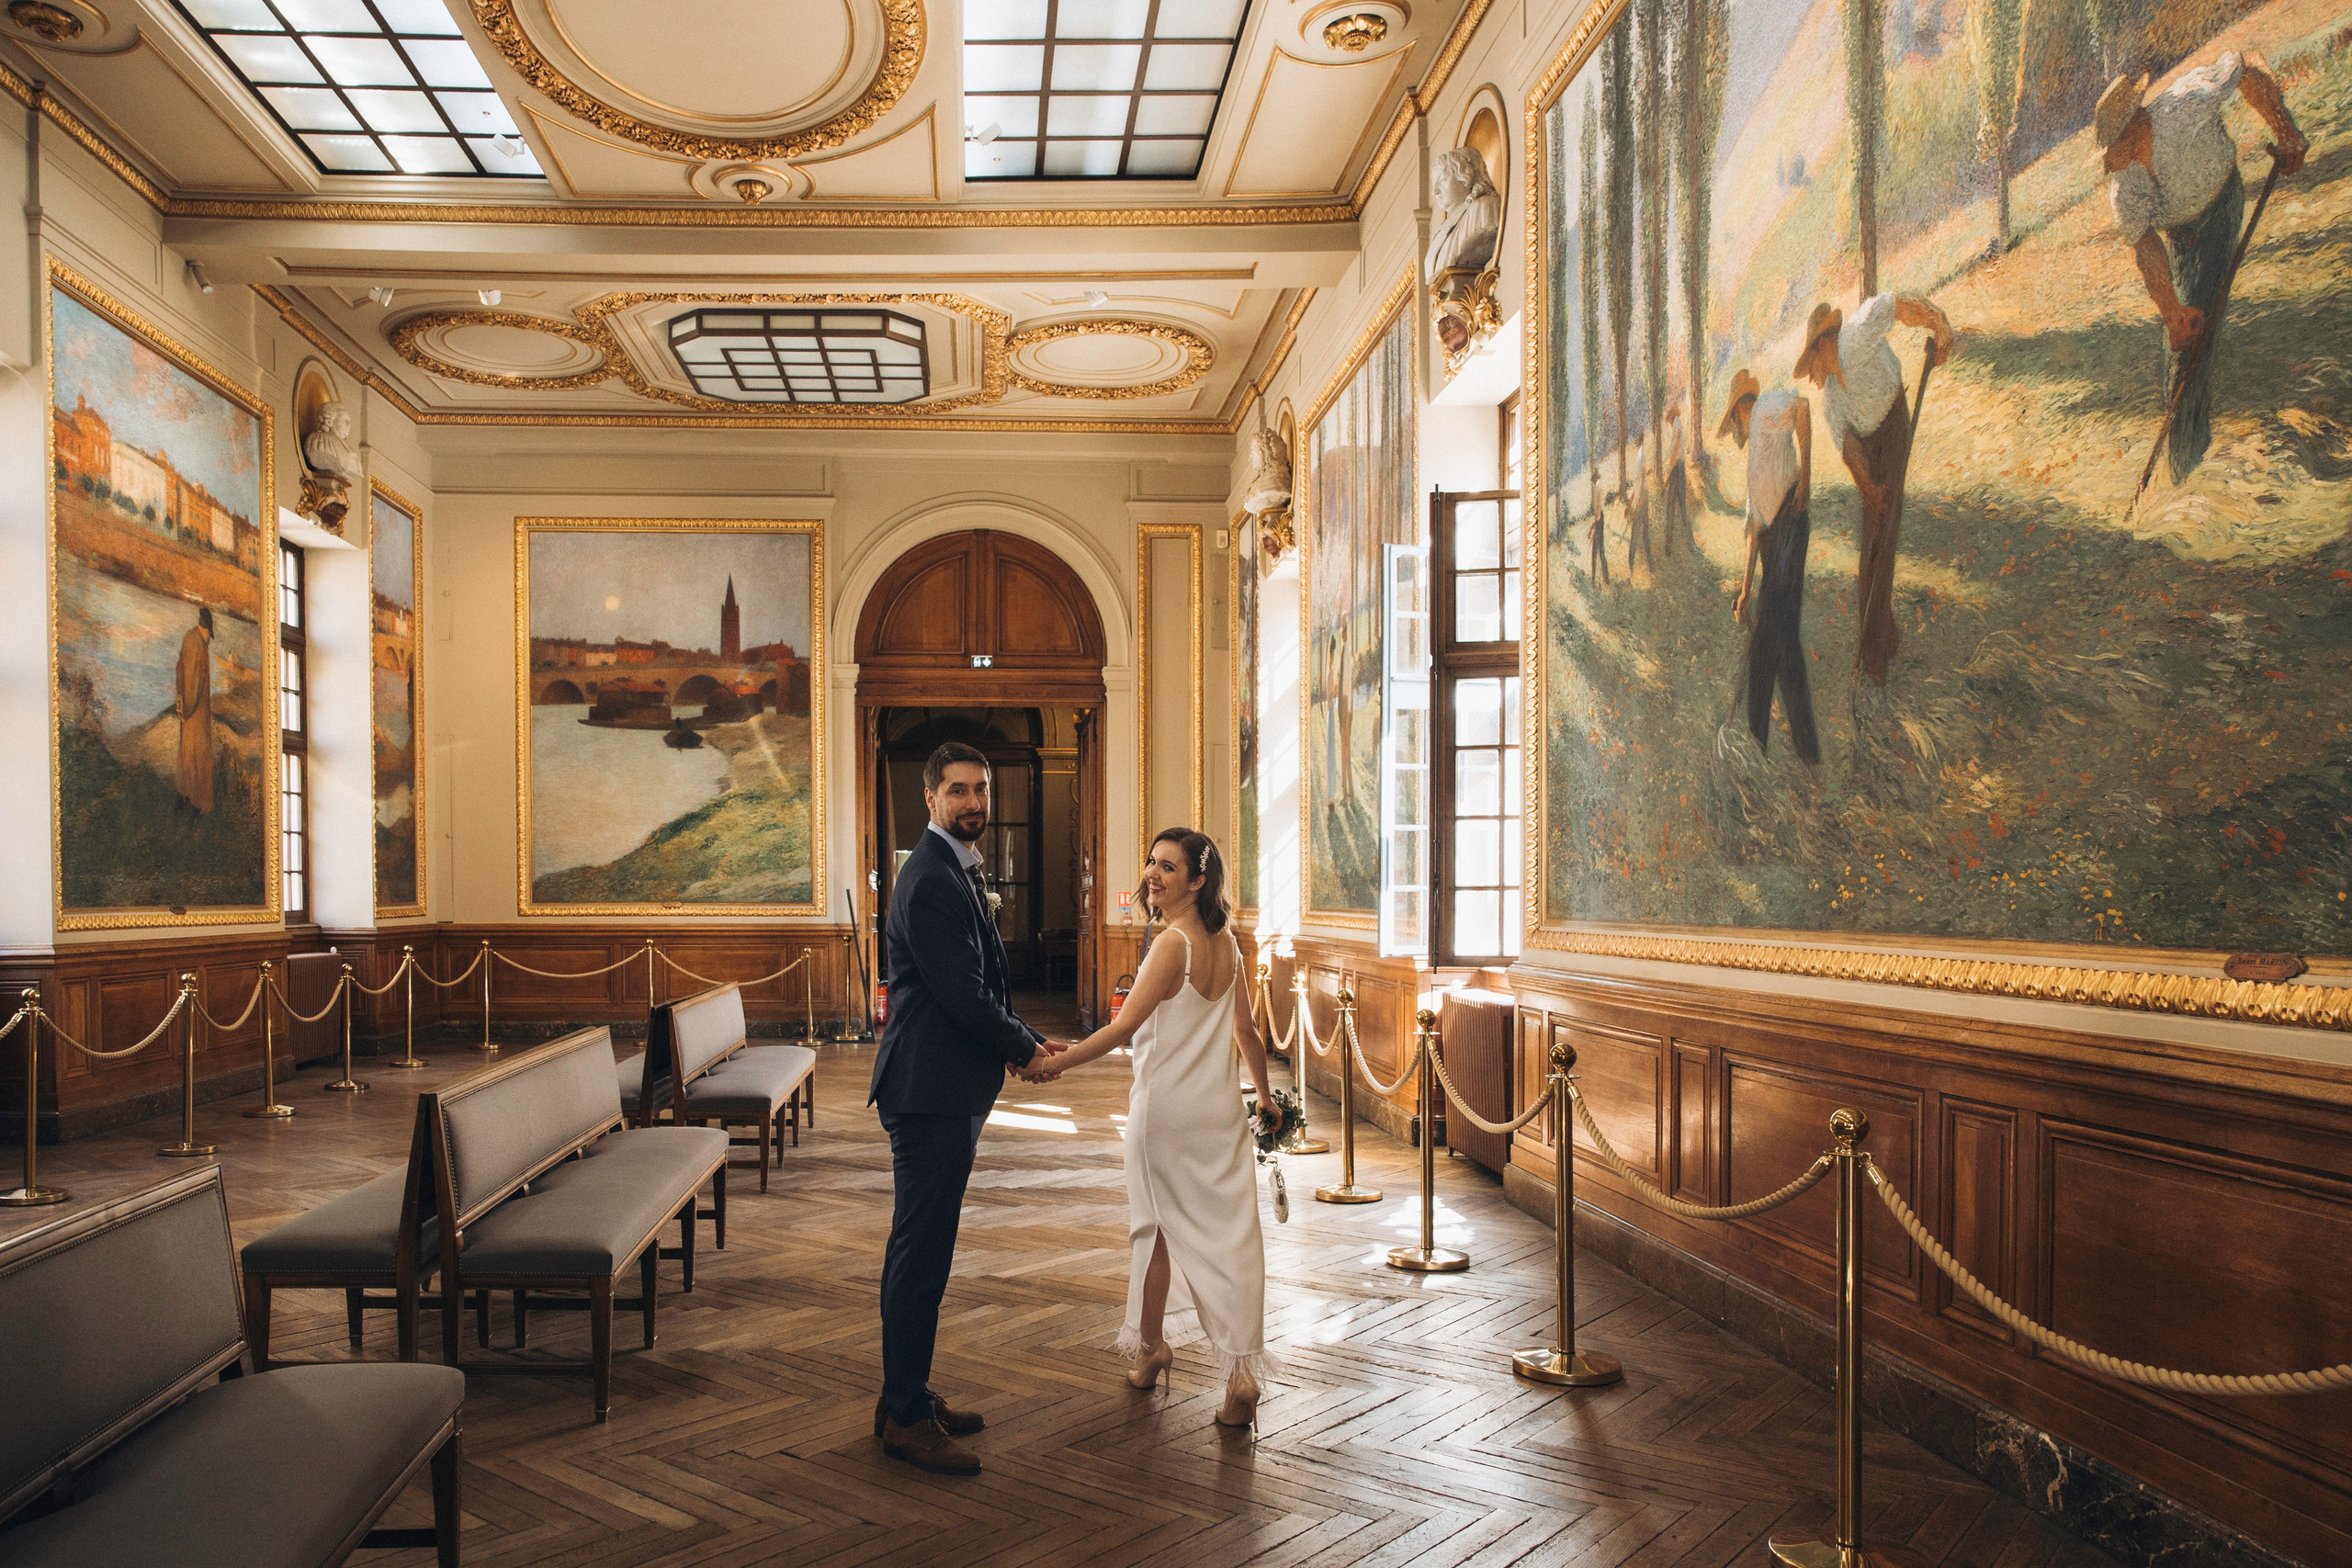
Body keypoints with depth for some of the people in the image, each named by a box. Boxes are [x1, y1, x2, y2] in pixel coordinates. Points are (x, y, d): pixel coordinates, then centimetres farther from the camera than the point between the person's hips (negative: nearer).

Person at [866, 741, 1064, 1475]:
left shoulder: (956, 871, 16)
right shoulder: (931, 880, -17)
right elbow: (962, 995, -21)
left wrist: (1022, 1038, 8)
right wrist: (1024, 1049, -7)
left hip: (946, 1090, 11)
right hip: (932, 1091, -11)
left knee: (921, 1249, 17)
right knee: (922, 1254, -2)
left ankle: (906, 1396, 28)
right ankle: (906, 1417, 9)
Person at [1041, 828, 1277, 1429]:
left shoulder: (1172, 945, -17)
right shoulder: (1226, 944, 4)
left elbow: (1124, 1028, -23)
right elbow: (1246, 1030, 11)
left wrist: (1053, 1063, -21)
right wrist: (1265, 1095, 22)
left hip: (1166, 1107, -5)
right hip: (1221, 1108, 5)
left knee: (1158, 1228, 13)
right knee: (1230, 1233, 3)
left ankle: (1149, 1350, 30)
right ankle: (1241, 1373, -4)